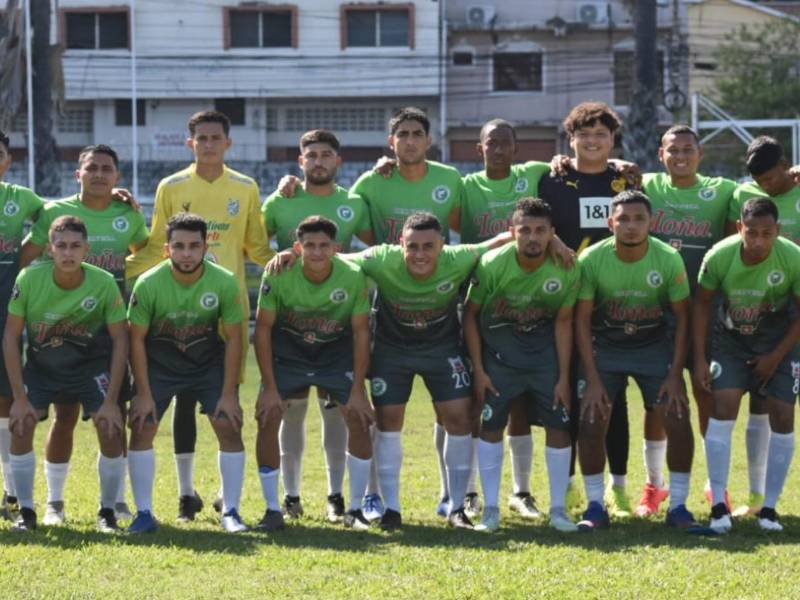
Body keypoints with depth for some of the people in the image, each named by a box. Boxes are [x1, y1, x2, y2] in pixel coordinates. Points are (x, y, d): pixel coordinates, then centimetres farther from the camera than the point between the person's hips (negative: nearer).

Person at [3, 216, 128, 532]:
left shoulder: (104, 283, -22)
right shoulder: (29, 279, -22)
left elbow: (120, 340, -13)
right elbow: (11, 336, -13)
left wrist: (111, 401, -16)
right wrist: (20, 397, -15)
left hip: (91, 365, -1)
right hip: (40, 365, 1)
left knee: (111, 431, -17)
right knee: (20, 426, -16)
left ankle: (107, 512, 2)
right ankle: (26, 512, -2)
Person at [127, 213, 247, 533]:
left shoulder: (225, 283, -20)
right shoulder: (148, 284, -23)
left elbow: (233, 339, -10)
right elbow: (137, 339, -12)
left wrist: (228, 394, -12)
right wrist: (143, 394, -13)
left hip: (209, 361, 0)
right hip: (159, 362, 0)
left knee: (229, 427, -10)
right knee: (141, 428, -11)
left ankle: (230, 512, 0)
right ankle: (144, 513, -2)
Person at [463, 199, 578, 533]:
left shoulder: (566, 270, -18)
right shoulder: (493, 265, -21)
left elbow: (563, 322, -6)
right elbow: (471, 314, -8)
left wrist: (563, 376, -6)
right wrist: (478, 369, -9)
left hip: (544, 348, 1)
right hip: (498, 346, -1)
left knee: (559, 424, -4)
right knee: (491, 424, -3)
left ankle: (558, 510, 8)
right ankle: (490, 509, 7)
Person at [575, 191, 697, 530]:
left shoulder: (669, 260, -18)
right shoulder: (592, 260, -19)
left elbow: (681, 317, -7)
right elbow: (582, 319, -10)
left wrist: (675, 374, -11)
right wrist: (592, 379, -14)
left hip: (655, 345, 0)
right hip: (604, 346, 0)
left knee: (679, 420, -9)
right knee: (591, 422, -11)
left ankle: (678, 506, 4)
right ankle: (595, 507, 3)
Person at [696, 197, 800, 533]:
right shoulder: (719, 256, -22)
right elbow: (702, 303, -6)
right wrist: (699, 359, -8)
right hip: (731, 337, 0)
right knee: (723, 407, -16)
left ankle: (769, 507, 4)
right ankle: (718, 505, -14)